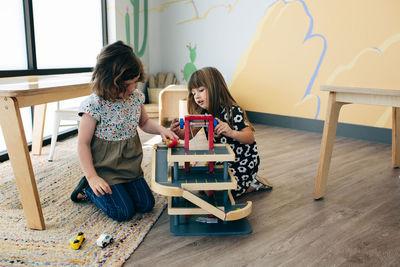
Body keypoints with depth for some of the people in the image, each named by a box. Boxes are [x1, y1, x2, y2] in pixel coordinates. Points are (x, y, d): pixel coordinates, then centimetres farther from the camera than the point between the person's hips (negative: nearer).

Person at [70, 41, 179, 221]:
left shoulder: (136, 97, -4)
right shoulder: (94, 105, -23)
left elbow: (144, 122, 14)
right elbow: (83, 143, -16)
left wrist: (161, 130, -7)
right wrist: (92, 177, -19)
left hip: (130, 164, 6)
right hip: (105, 167, -6)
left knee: (146, 204, 6)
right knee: (124, 212, -6)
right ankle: (88, 188, 16)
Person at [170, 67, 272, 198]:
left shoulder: (233, 111, -24)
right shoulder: (203, 113, -3)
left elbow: (250, 138, -28)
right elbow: (189, 135, -2)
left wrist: (231, 132, -48)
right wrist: (178, 131, -25)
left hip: (243, 161, -7)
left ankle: (255, 183, 7)